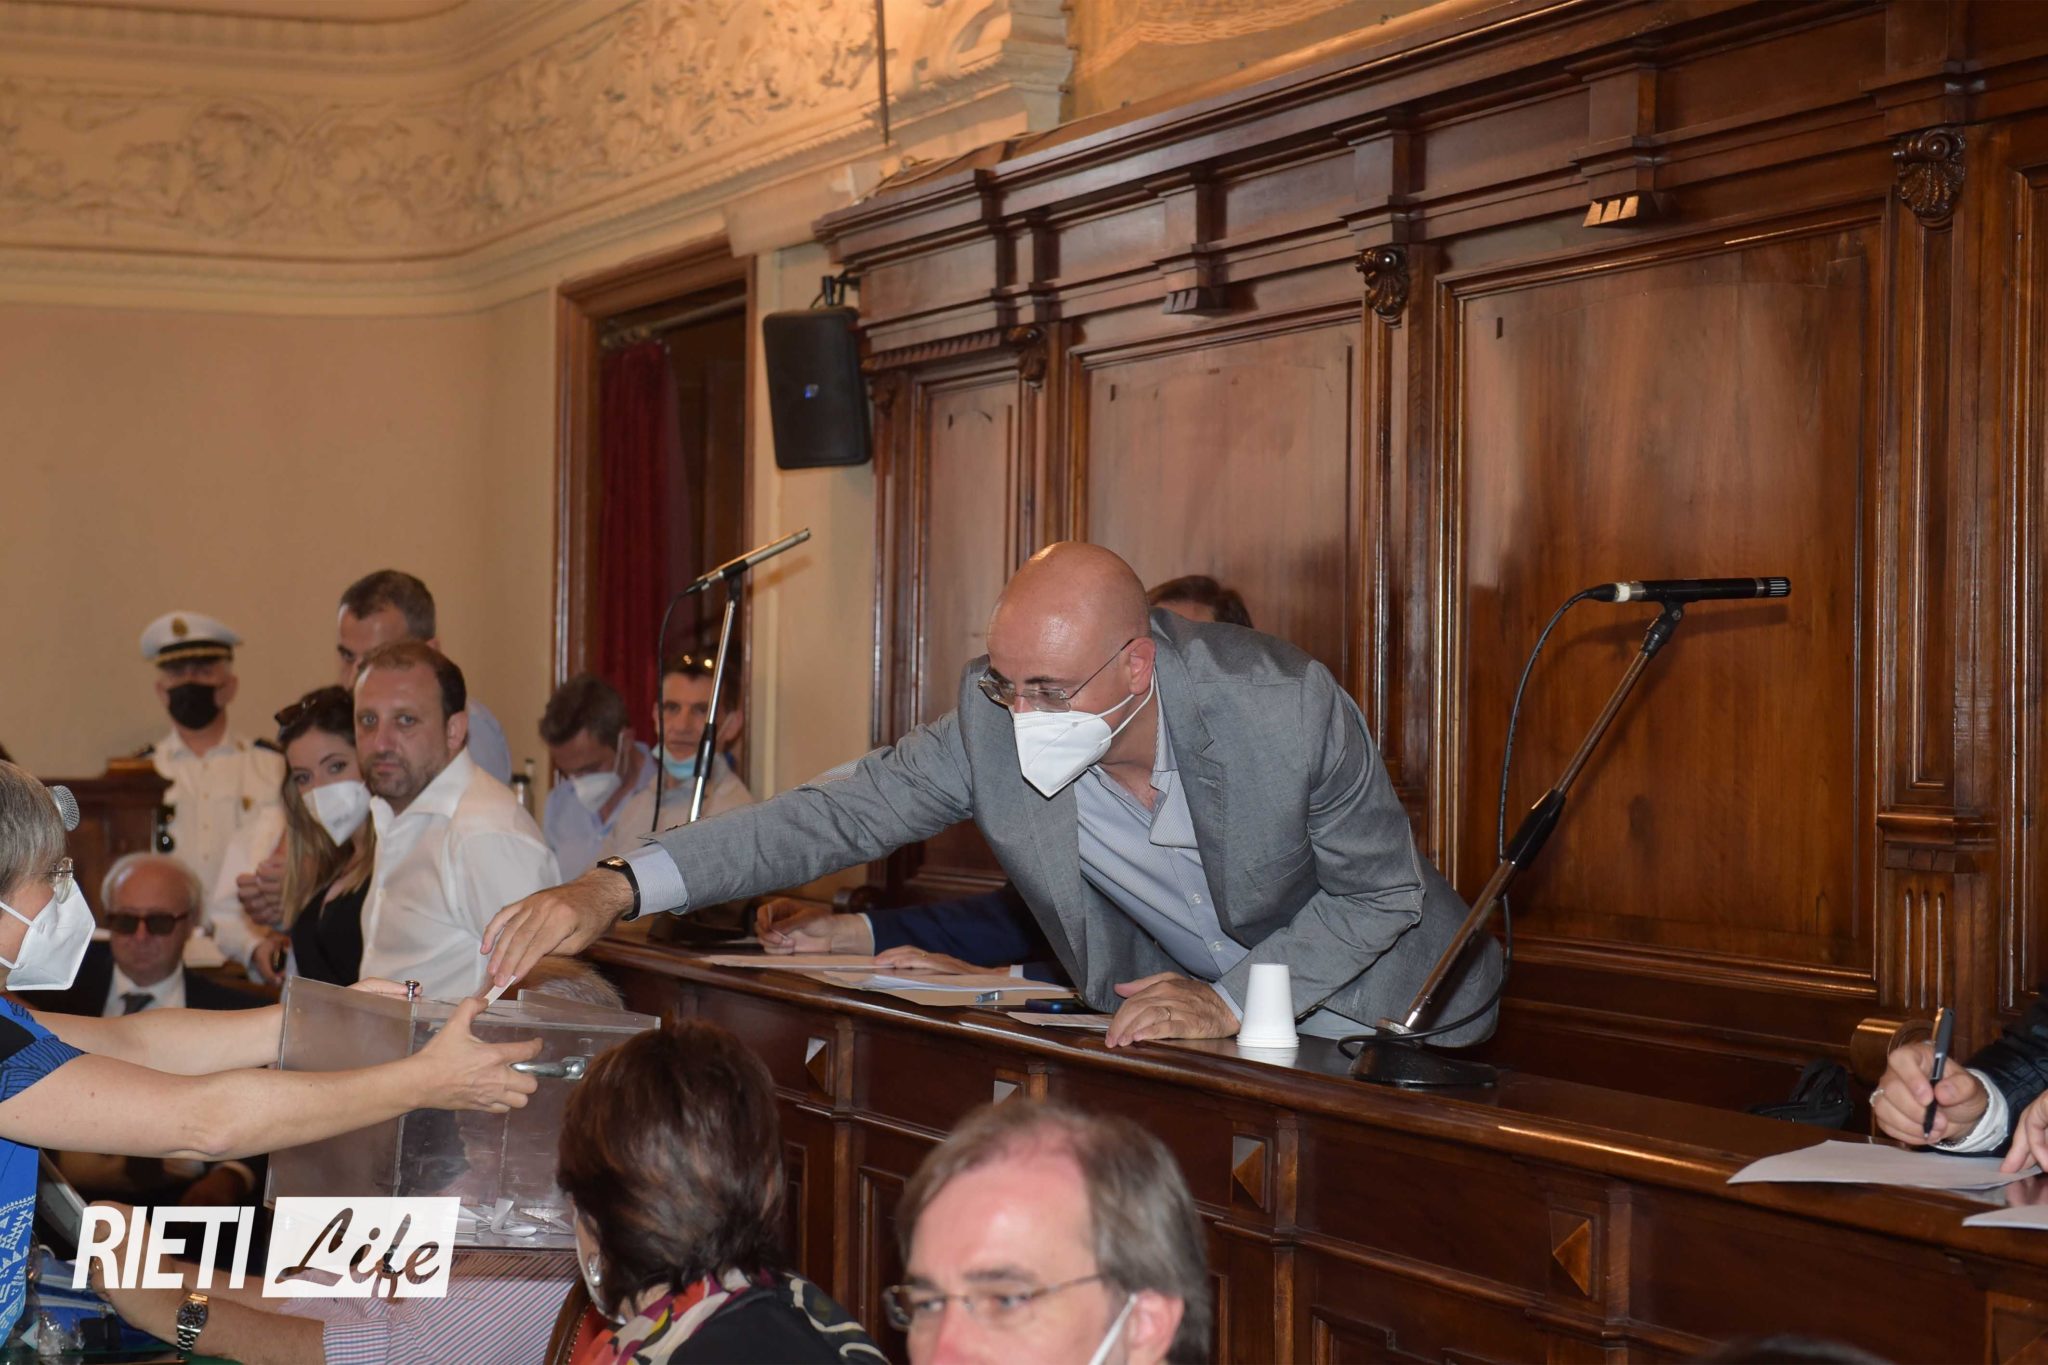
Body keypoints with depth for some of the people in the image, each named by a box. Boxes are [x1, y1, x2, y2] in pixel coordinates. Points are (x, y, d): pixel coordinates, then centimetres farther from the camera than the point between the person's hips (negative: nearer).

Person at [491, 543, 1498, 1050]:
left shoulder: (1287, 707, -28)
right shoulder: (993, 723, -18)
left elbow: (1382, 890, -15)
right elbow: (841, 814, -18)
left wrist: (1232, 1003, -26)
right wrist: (620, 887, -29)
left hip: (1379, 1020, -3)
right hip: (1184, 1017, 3)